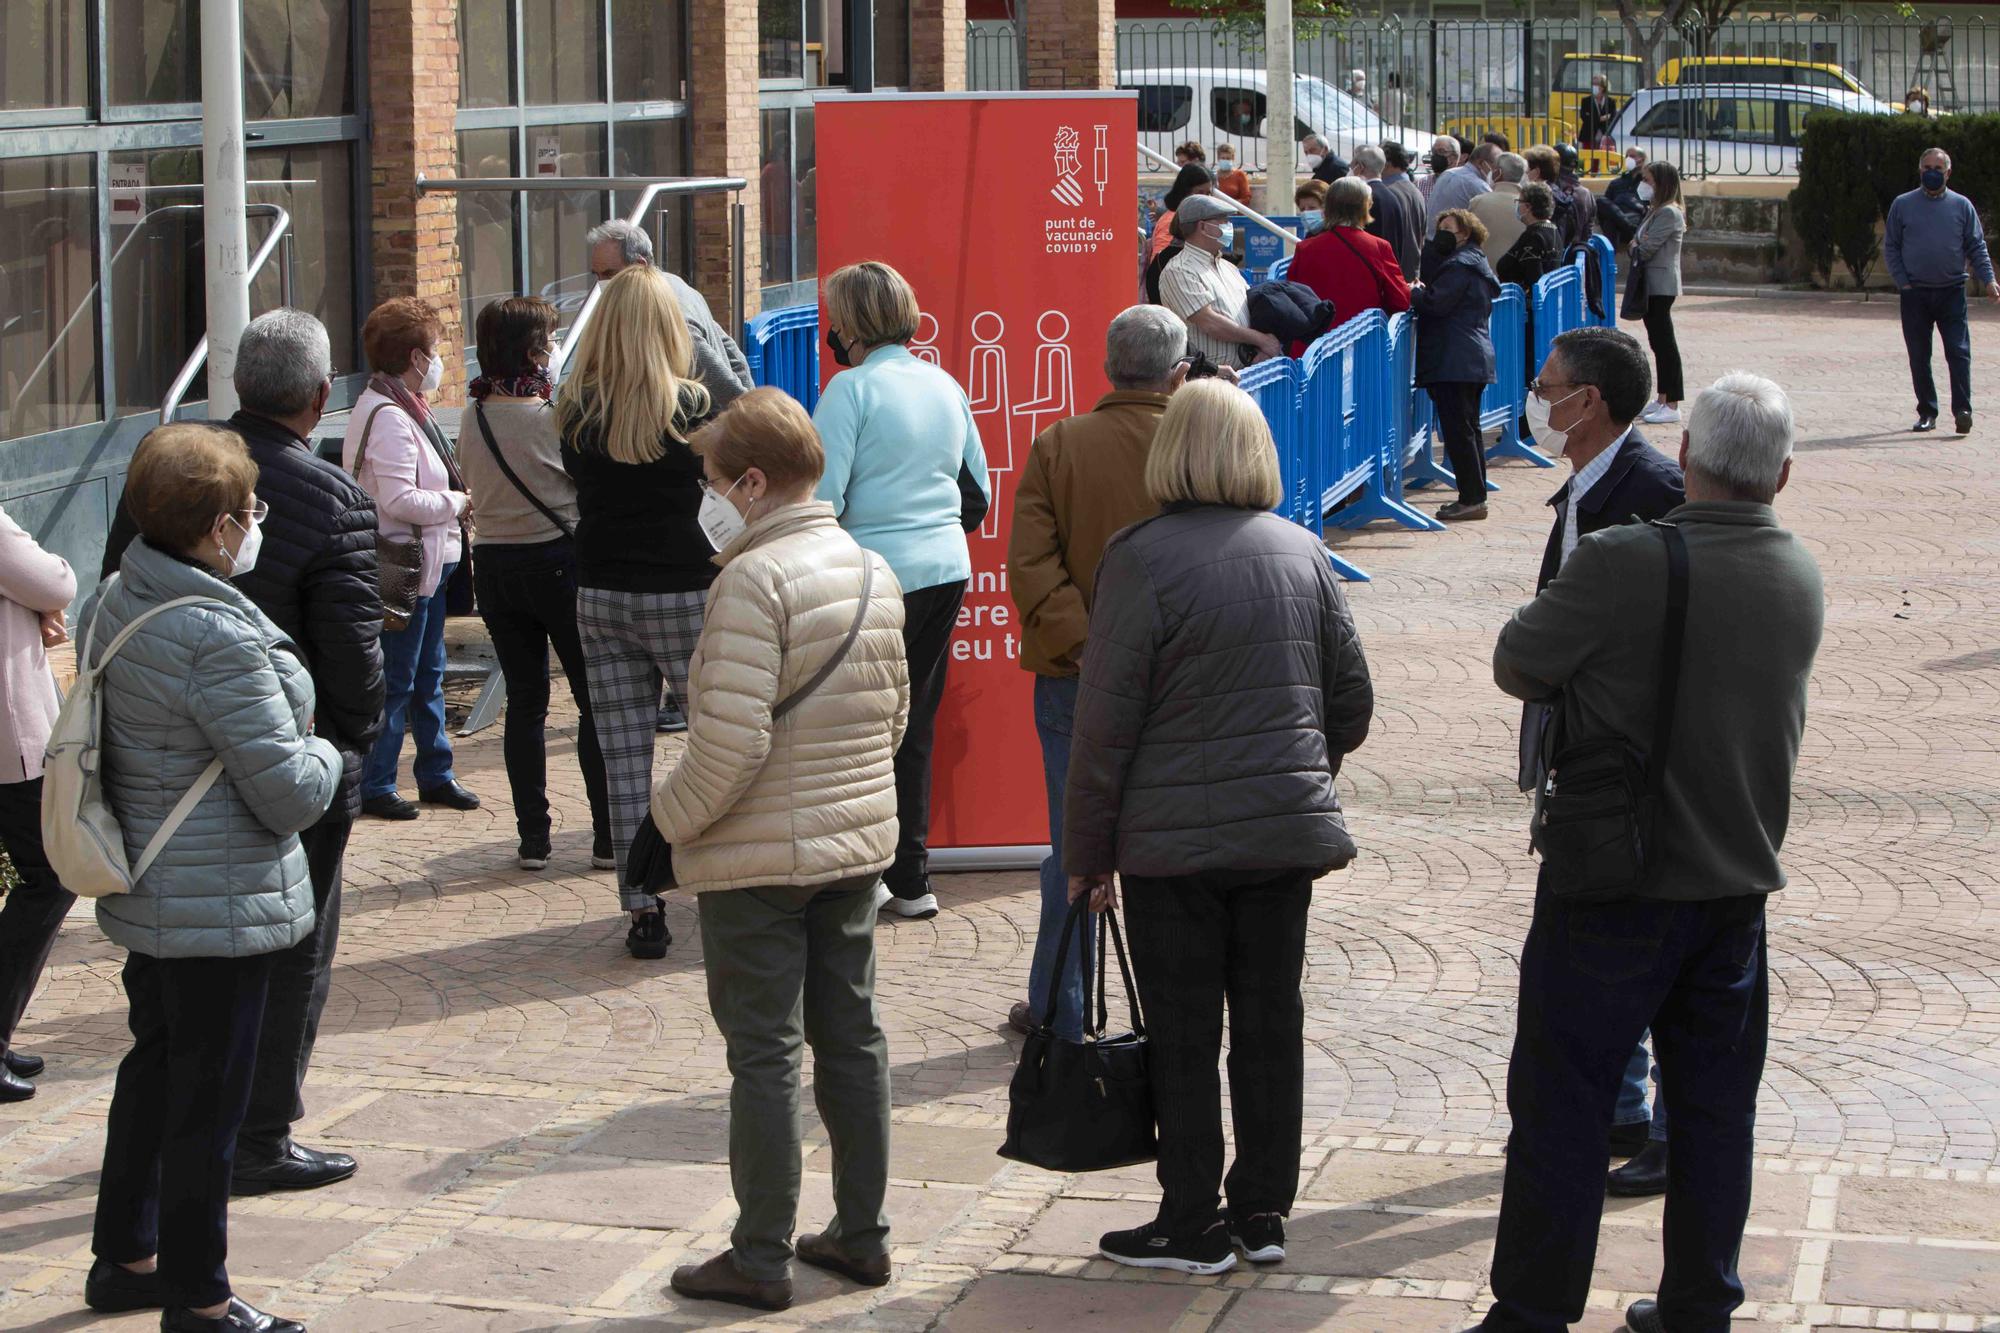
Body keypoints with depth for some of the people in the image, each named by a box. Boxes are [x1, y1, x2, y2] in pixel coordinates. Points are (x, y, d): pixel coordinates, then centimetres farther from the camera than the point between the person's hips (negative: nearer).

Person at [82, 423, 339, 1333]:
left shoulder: (113, 604, 3)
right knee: (207, 1099, 2)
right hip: (220, 906, -9)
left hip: (145, 896, 9)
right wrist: (323, 755, 0)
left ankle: (124, 1258, 35)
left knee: (154, 1069, 22)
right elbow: (289, 793, -22)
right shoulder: (219, 640, -26)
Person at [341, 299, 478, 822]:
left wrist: (455, 498, 3)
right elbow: (400, 500, -26)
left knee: (428, 676, 18)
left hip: (429, 565, 11)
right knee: (395, 684, -3)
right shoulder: (388, 417, -20)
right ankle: (374, 787, 4)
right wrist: (457, 503, -13)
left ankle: (436, 774, 27)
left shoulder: (406, 408, 14)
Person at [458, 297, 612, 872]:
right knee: (594, 700, 4)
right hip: (560, 560, -5)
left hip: (493, 563, 5)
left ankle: (532, 837, 10)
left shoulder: (471, 420, 1)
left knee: (524, 701, 11)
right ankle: (609, 836, 5)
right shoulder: (555, 417, -17)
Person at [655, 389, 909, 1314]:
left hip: (759, 856, -8)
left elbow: (730, 741, -23)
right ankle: (861, 1236, 21)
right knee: (851, 1038, 14)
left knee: (765, 1054, -1)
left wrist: (672, 815, -8)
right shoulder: (872, 570, 7)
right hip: (859, 843, 8)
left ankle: (761, 1258, 5)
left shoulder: (755, 580, -19)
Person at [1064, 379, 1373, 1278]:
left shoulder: (1144, 559, -11)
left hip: (1174, 835, -5)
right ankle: (1262, 1212, 19)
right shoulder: (1303, 553, 5)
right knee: (1270, 1023, 12)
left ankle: (1192, 1224, 10)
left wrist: (1087, 850, -3)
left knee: (1182, 1037, 4)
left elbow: (1106, 721, -10)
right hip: (1287, 827, 5)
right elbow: (1352, 700, 12)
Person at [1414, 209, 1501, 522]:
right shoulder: (1477, 262, 20)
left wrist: (1410, 294, -3)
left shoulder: (1459, 265, -12)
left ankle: (1471, 499, -8)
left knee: (1458, 429, -8)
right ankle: (1475, 496, 18)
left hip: (1454, 362, -11)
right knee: (1469, 428, 14)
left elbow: (1435, 302, -18)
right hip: (1475, 358, 11)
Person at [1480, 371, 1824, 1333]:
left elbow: (1513, 668, -10)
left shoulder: (1623, 565, -20)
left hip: (1616, 891, -5)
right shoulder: (1801, 577, 0)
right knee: (1714, 1110, 14)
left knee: (1560, 1107, 3)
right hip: (1738, 883, 6)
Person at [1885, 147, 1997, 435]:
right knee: (1919, 357, 4)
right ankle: (1927, 412, 12)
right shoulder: (1903, 205, 5)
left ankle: (1962, 410, -12)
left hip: (1952, 292, -1)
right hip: (1915, 293, 1)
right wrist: (1902, 282, -4)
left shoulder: (1962, 206, 6)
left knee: (1959, 352, -9)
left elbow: (1977, 247, 7)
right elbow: (1890, 247, 7)